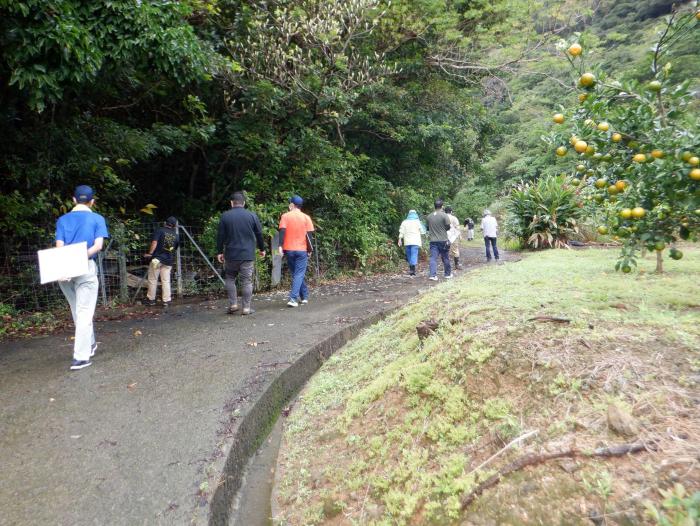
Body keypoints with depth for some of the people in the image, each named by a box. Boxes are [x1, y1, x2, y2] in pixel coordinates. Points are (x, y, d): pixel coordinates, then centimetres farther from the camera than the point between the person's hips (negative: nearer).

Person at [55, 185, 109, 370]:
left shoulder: (62, 219, 13)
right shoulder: (97, 219, 4)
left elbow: (59, 247, 0)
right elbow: (98, 245, -11)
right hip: (86, 268, -4)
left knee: (78, 312, 16)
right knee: (84, 313, -3)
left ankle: (90, 344, 29)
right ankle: (80, 357, -5)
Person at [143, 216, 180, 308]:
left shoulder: (160, 231, -4)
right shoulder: (176, 236, 9)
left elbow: (154, 242, -15)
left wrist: (150, 253, -10)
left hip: (156, 258, -3)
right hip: (168, 261, 3)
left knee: (152, 280, 8)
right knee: (166, 281, 6)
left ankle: (151, 299, 17)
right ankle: (166, 301, 6)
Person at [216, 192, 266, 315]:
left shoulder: (225, 216, 1)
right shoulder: (252, 215, 1)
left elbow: (220, 236, 1)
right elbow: (259, 234, 5)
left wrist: (219, 252, 9)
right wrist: (262, 249, 17)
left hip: (231, 254, 1)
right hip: (248, 255, 0)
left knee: (230, 279, 16)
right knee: (247, 281, 2)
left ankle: (233, 304, 11)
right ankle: (246, 308, 3)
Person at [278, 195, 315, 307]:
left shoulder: (285, 216, -1)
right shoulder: (306, 217, 0)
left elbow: (282, 232, -11)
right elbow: (308, 235, -2)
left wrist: (280, 246, -11)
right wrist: (310, 249, 4)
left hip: (289, 250, 1)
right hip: (302, 250, -1)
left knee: (295, 274, 15)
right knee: (299, 274, -1)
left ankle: (304, 296, 23)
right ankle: (293, 299, -15)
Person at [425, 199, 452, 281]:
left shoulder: (429, 216, 4)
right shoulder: (444, 215, -9)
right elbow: (448, 227, -5)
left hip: (433, 241, 2)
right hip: (443, 240, -2)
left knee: (433, 258, 0)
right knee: (445, 258, 11)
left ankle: (433, 275, -11)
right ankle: (448, 274, 22)